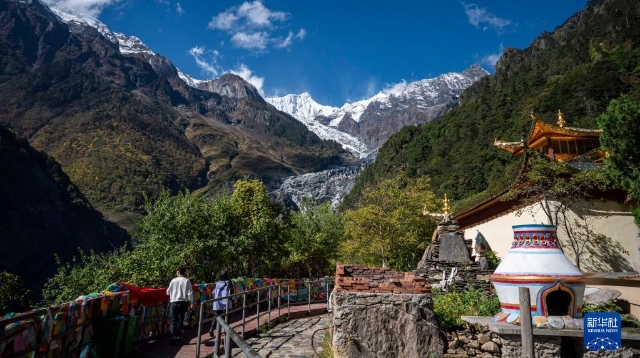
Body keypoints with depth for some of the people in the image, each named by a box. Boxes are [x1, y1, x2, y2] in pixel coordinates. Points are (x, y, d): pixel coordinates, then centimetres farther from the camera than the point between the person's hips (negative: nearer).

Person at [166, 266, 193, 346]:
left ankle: (173, 338, -2)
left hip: (173, 302, 0)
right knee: (180, 319, 16)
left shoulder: (173, 281, -1)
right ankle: (179, 335, 14)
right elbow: (190, 292, -7)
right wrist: (191, 302, 1)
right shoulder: (186, 281, -5)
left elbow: (168, 292, 9)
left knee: (173, 320, 5)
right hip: (183, 302, 0)